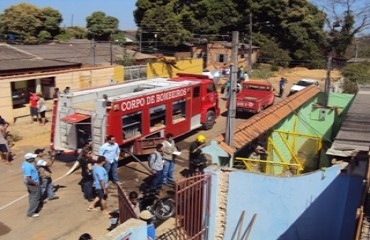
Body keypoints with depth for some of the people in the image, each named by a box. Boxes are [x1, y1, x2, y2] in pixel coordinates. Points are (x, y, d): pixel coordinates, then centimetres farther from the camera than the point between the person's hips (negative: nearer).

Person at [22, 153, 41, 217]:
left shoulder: (25, 163, 0)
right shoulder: (28, 166, -31)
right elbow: (28, 179, -32)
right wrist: (35, 184, -21)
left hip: (30, 183, 10)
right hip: (32, 184, -10)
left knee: (32, 196, 23)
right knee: (36, 198, 3)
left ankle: (34, 208, 39)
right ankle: (31, 212, 12)